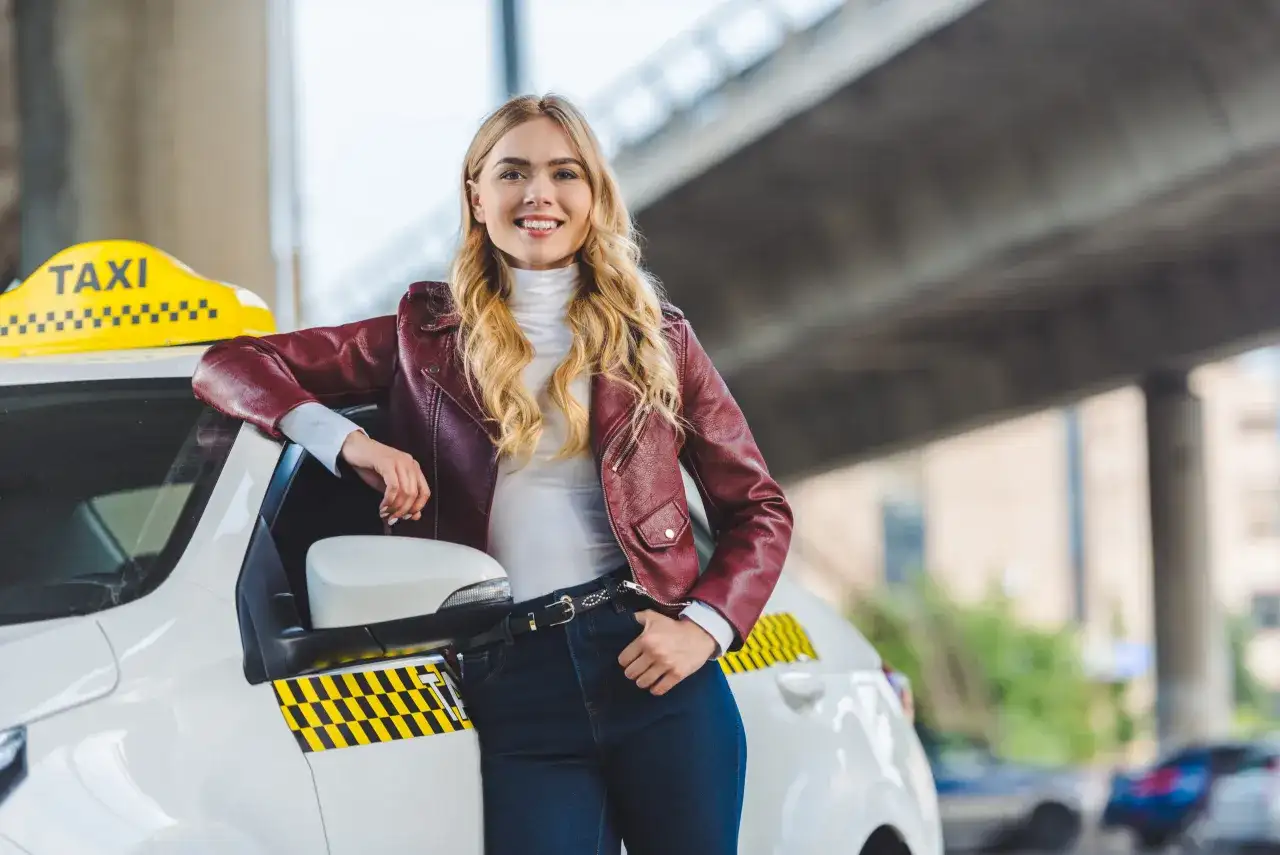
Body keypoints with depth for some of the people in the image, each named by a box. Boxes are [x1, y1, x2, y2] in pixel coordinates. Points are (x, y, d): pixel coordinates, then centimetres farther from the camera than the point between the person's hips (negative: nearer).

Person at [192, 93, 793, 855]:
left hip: (654, 666, 1)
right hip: (512, 687, -1)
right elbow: (231, 365, 8)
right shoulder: (426, 339, 11)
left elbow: (758, 507, 14)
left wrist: (704, 627, -3)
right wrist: (348, 441, -9)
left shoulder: (658, 338, 12)